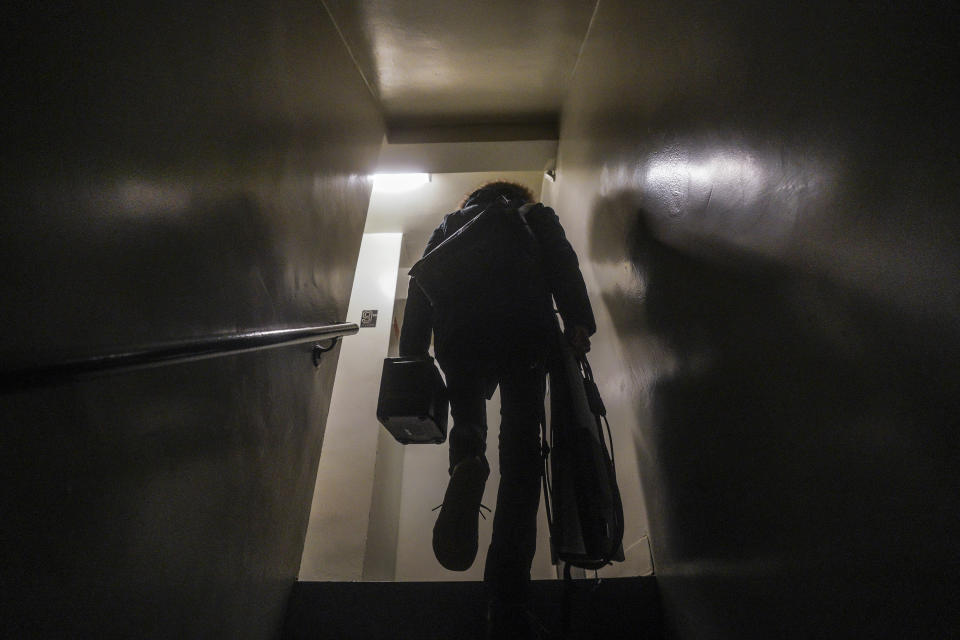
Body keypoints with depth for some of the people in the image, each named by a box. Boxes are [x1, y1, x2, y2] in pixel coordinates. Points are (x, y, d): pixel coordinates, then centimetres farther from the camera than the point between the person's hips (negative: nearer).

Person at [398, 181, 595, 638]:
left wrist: (412, 354, 9)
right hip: (525, 330, -1)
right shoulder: (537, 217, 28)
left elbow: (422, 284, 15)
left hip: (458, 332, 2)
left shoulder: (451, 224, 30)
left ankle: (467, 462, -12)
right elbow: (563, 263, 6)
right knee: (521, 450, 3)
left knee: (468, 415, 25)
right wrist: (577, 321, -7)